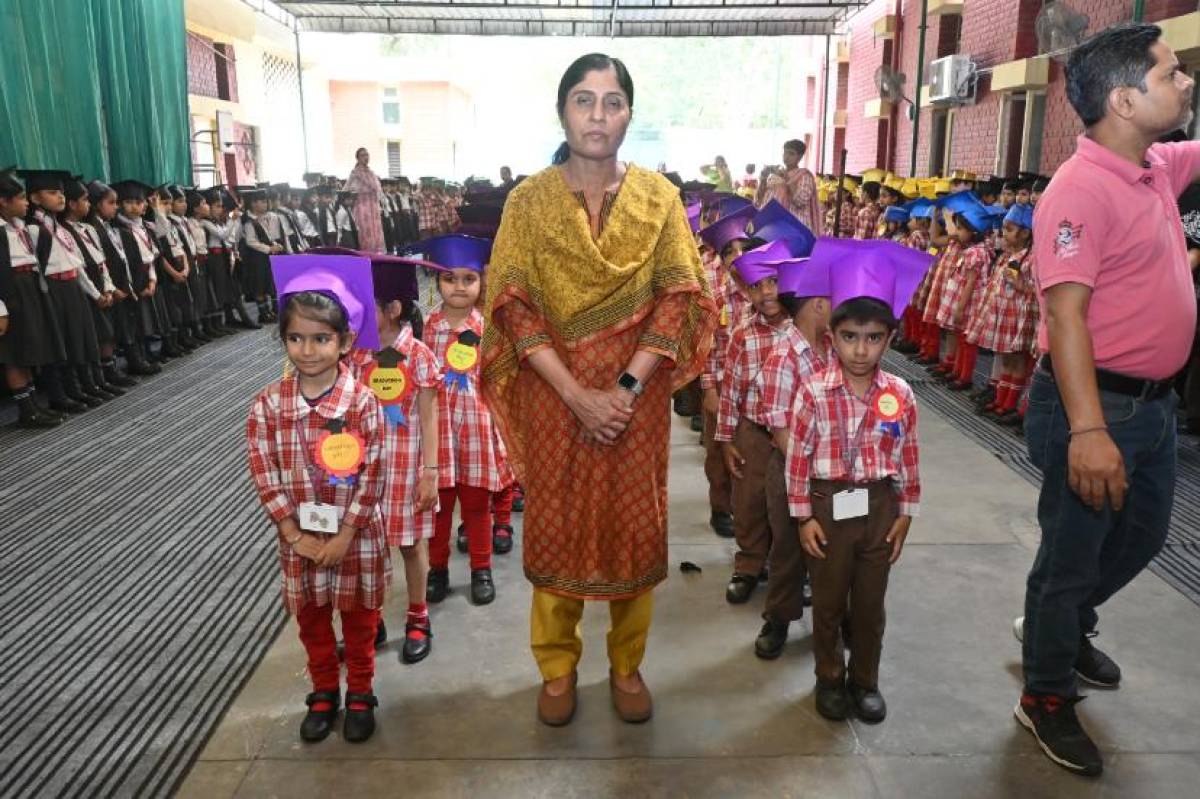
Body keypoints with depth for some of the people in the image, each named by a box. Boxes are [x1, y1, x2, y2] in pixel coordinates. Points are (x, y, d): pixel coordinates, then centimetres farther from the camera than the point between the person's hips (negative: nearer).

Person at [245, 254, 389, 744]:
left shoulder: (362, 402, -16)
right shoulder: (269, 404, -9)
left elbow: (372, 475, -14)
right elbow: (264, 474, -7)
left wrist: (345, 535, -15)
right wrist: (295, 533, -10)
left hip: (355, 534, -2)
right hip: (299, 538, 3)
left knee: (359, 619, 15)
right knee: (311, 620, 19)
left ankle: (360, 694, 35)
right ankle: (324, 693, 40)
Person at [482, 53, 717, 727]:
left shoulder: (658, 196, 1)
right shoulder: (528, 199, -1)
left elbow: (679, 296, -4)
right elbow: (513, 305, -7)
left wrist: (626, 387, -14)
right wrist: (578, 394, -16)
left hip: (637, 393, 1)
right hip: (553, 394, 0)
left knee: (634, 528, 9)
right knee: (555, 527, 10)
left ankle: (627, 664, 31)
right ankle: (558, 667, 30)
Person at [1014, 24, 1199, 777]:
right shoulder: (1081, 188, -21)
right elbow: (1063, 314, -28)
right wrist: (1087, 430, -33)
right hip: (1096, 404, -9)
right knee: (1072, 553, 5)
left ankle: (1065, 628, 48)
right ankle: (1047, 699, 25)